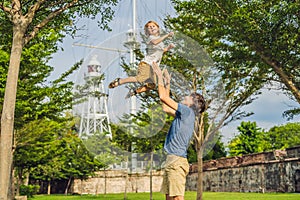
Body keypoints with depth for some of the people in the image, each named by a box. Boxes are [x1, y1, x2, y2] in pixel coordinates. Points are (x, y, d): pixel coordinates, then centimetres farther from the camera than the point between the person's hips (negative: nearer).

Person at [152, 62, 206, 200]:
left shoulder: (187, 111, -6)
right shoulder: (184, 114, 21)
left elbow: (163, 97, -7)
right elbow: (166, 108, 31)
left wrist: (160, 77, 6)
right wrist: (167, 84, 32)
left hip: (177, 160, -10)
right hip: (172, 160, 10)